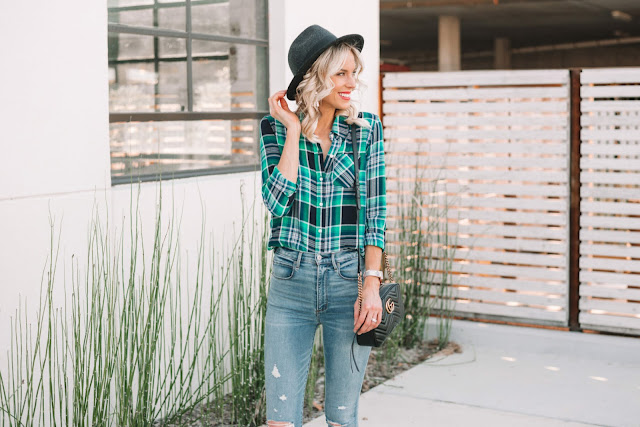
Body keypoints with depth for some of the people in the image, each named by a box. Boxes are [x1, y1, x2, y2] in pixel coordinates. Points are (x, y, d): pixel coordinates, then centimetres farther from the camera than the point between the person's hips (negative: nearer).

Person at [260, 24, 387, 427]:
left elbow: (375, 212, -1)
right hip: (291, 282, 0)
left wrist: (372, 284, -10)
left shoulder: (367, 127, 1)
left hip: (349, 282, 0)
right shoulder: (276, 127, 1)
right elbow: (276, 201, -12)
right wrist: (293, 130, -11)